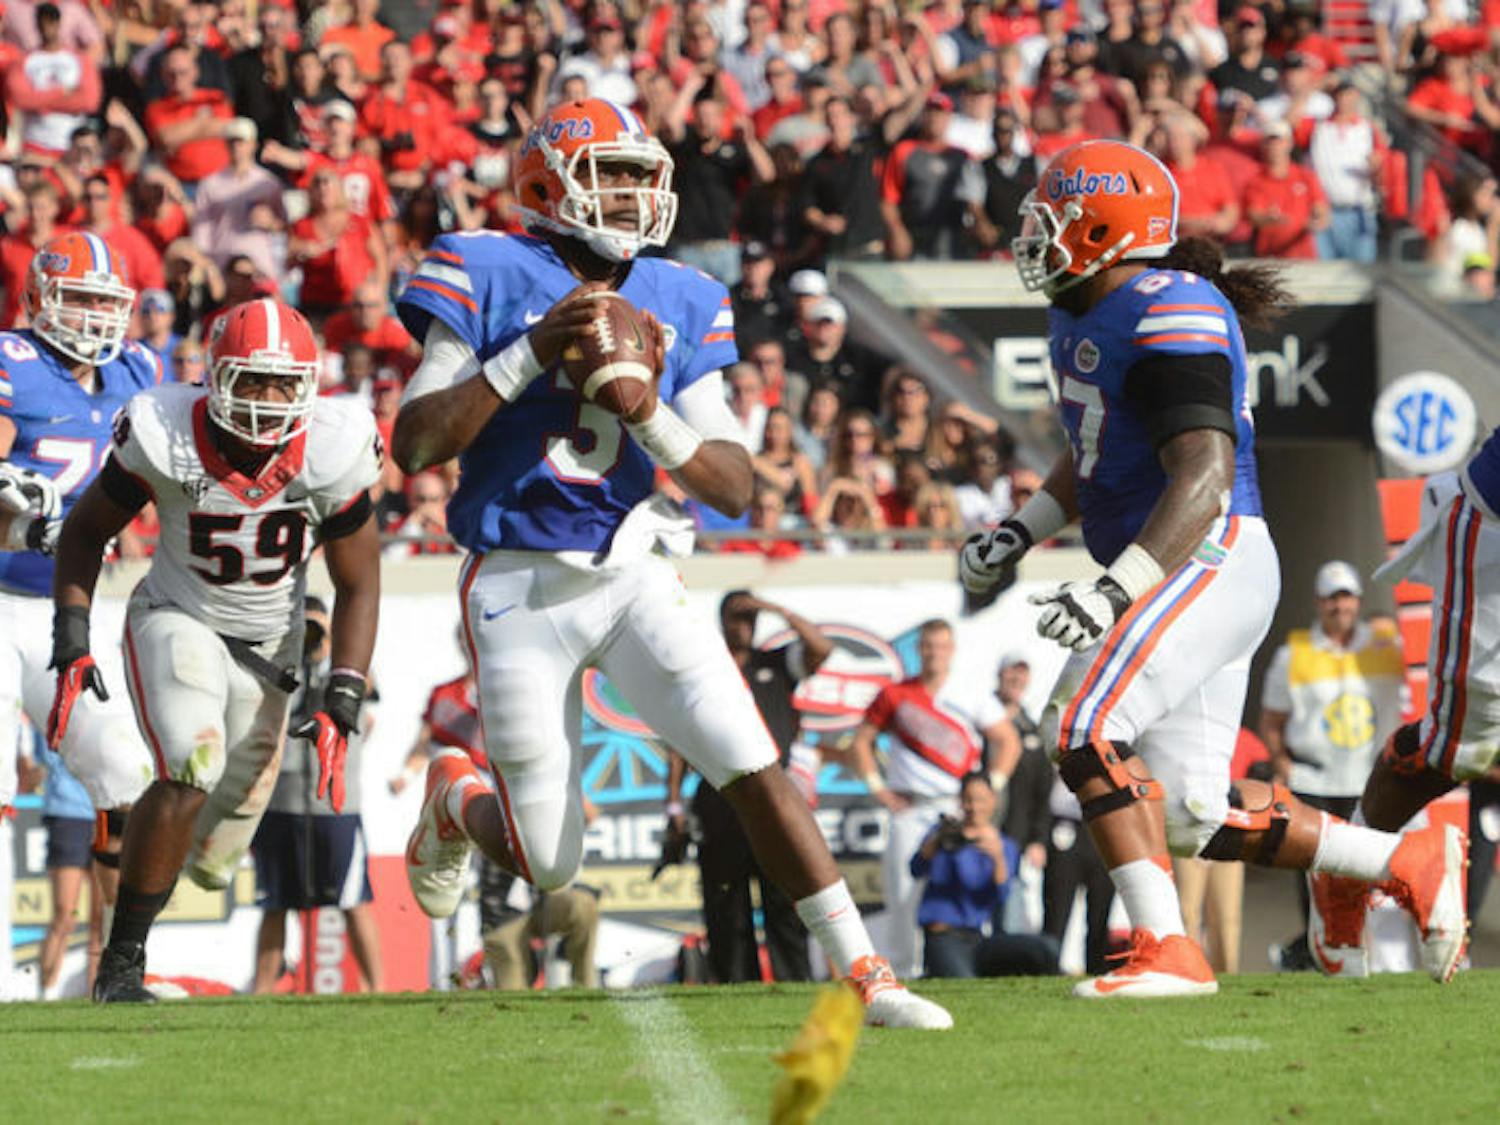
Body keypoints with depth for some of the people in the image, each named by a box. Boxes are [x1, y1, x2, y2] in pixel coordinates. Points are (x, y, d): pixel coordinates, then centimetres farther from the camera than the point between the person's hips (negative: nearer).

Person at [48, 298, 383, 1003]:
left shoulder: (331, 452, -20)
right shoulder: (165, 436, -22)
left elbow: (358, 585, -8)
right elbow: (85, 532, -5)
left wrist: (341, 707, -16)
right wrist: (73, 647, -13)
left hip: (267, 646, 2)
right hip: (177, 622, -2)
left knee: (212, 862, 7)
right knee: (192, 771, -31)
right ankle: (121, 963, -19)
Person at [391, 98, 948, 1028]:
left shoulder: (675, 304, 3)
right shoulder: (491, 281, -7)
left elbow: (737, 489, 0)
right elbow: (414, 445, -15)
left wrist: (654, 418, -18)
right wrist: (531, 354, -20)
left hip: (632, 576, 3)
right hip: (519, 591, -3)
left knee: (755, 768, -13)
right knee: (550, 865, 3)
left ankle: (864, 976, -8)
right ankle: (457, 801, 37)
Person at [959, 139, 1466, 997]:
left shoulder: (1171, 317, -16)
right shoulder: (1083, 317, 15)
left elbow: (1205, 473, -25)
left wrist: (1115, 592, -32)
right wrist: (1018, 535, 21)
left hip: (1210, 560, -10)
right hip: (1180, 578, 10)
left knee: (1087, 727, -22)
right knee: (1195, 818, 6)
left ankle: (1168, 950, -23)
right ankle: (1408, 862, 17)